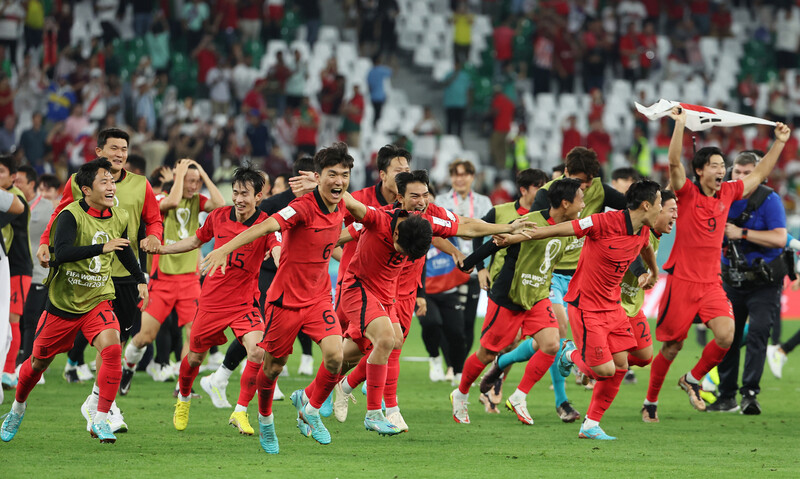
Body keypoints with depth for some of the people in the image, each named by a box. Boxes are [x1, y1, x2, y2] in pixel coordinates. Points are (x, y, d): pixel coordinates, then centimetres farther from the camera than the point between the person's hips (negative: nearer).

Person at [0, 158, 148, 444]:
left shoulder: (119, 219, -1)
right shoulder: (71, 215, -18)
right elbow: (61, 252, -35)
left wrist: (140, 280, 21)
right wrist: (102, 247, -41)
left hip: (97, 301, 3)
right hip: (63, 302, -3)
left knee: (112, 349, -24)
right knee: (39, 362, 11)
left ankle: (100, 421, -17)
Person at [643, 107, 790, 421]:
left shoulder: (728, 193, 9)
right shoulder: (687, 193, -6)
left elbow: (759, 174, 19)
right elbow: (674, 163, -22)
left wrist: (779, 143, 16)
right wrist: (680, 123, -30)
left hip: (711, 282, 4)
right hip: (682, 280, -4)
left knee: (726, 335, -17)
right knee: (671, 347, 2)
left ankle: (692, 379, 8)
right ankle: (650, 401, 21)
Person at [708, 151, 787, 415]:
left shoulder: (769, 200, -13)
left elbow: (780, 238, -24)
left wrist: (741, 233, -26)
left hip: (764, 283, -5)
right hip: (733, 281, 5)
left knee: (757, 334, -16)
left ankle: (750, 393, -16)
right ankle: (726, 397, 15)